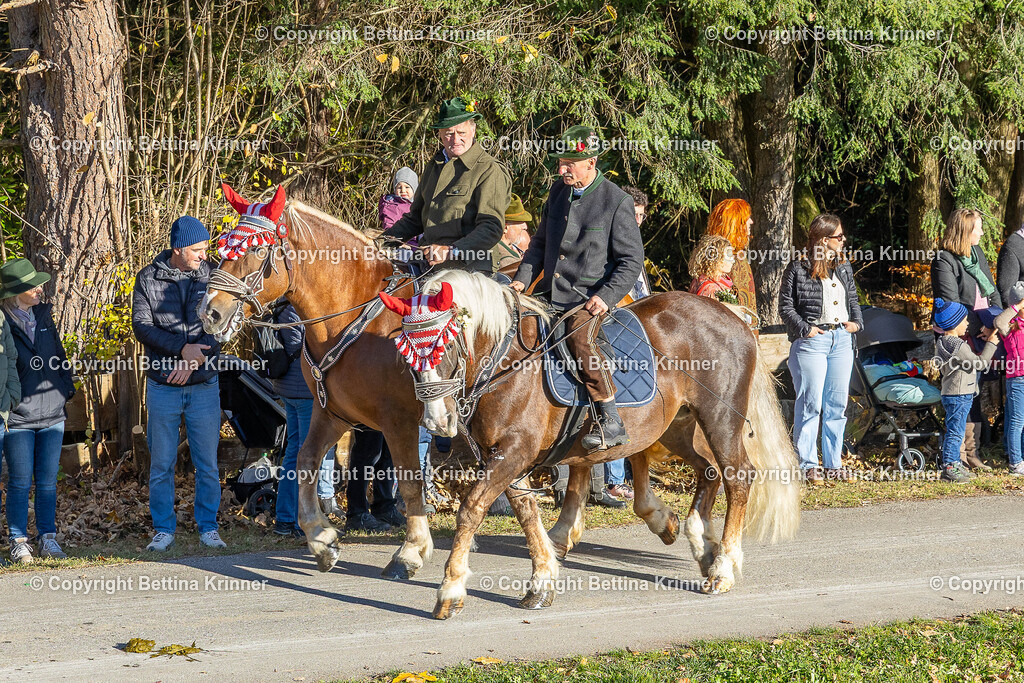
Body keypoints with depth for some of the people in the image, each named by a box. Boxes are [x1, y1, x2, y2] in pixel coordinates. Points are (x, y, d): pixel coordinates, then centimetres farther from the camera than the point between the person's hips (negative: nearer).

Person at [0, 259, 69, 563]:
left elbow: (58, 354, 19)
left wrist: (65, 389, 11)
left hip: (52, 413, 5)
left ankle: (48, 538, 15)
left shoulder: (43, 315, 9)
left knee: (48, 481, 8)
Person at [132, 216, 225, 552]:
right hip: (163, 386, 0)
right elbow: (142, 326, -9)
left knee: (208, 464, 5)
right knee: (161, 464, 6)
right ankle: (163, 530, 15)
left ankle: (208, 528, 15)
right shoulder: (148, 279, -2)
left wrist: (194, 362, -19)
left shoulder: (211, 276, 0)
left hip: (203, 384, 0)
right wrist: (183, 349, -19)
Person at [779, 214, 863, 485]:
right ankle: (807, 465, -1)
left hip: (841, 340, 6)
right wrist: (805, 329, -14)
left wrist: (856, 322, 4)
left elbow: (853, 299, 22)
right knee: (810, 404, -6)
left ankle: (833, 464, 16)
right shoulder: (798, 269, -5)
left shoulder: (843, 267, 13)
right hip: (811, 341, -6)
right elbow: (786, 306, -5)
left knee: (837, 404, 8)